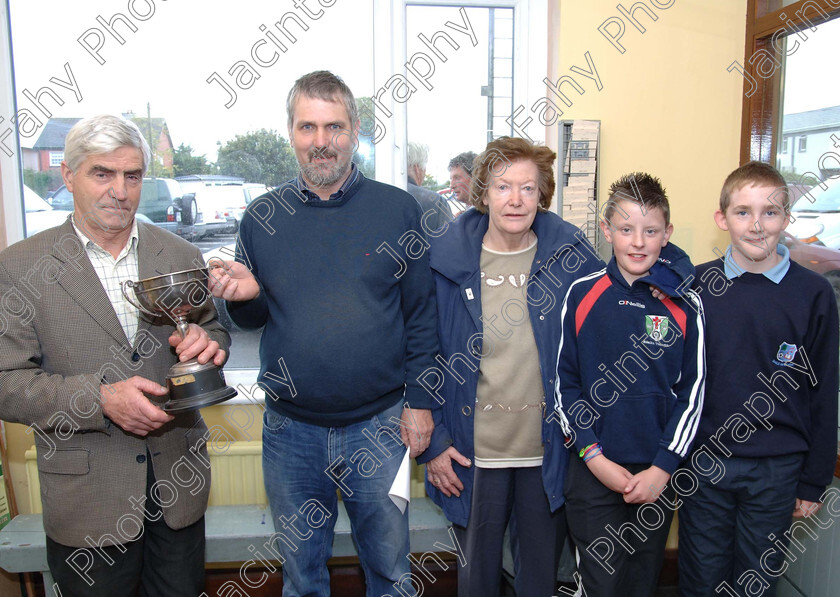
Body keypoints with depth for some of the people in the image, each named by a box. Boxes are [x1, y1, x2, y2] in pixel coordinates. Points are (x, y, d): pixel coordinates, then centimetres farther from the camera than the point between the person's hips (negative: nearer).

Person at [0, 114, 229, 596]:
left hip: (179, 482, 3)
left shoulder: (181, 256, 2)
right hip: (86, 498, -2)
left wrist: (206, 344, -15)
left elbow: (215, 332, 10)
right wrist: (101, 400, -23)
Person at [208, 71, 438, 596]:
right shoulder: (262, 218, 0)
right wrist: (245, 296, -14)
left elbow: (420, 315, -2)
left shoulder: (399, 209, -4)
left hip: (379, 424, -1)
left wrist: (419, 401, -4)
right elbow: (254, 318, 8)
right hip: (290, 429, 2)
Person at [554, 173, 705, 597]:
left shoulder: (684, 305, -3)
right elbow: (564, 383, -1)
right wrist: (594, 456, -7)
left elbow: (693, 392, 0)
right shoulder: (582, 295, -4)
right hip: (592, 471, -1)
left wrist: (662, 468, -7)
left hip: (658, 475, 1)